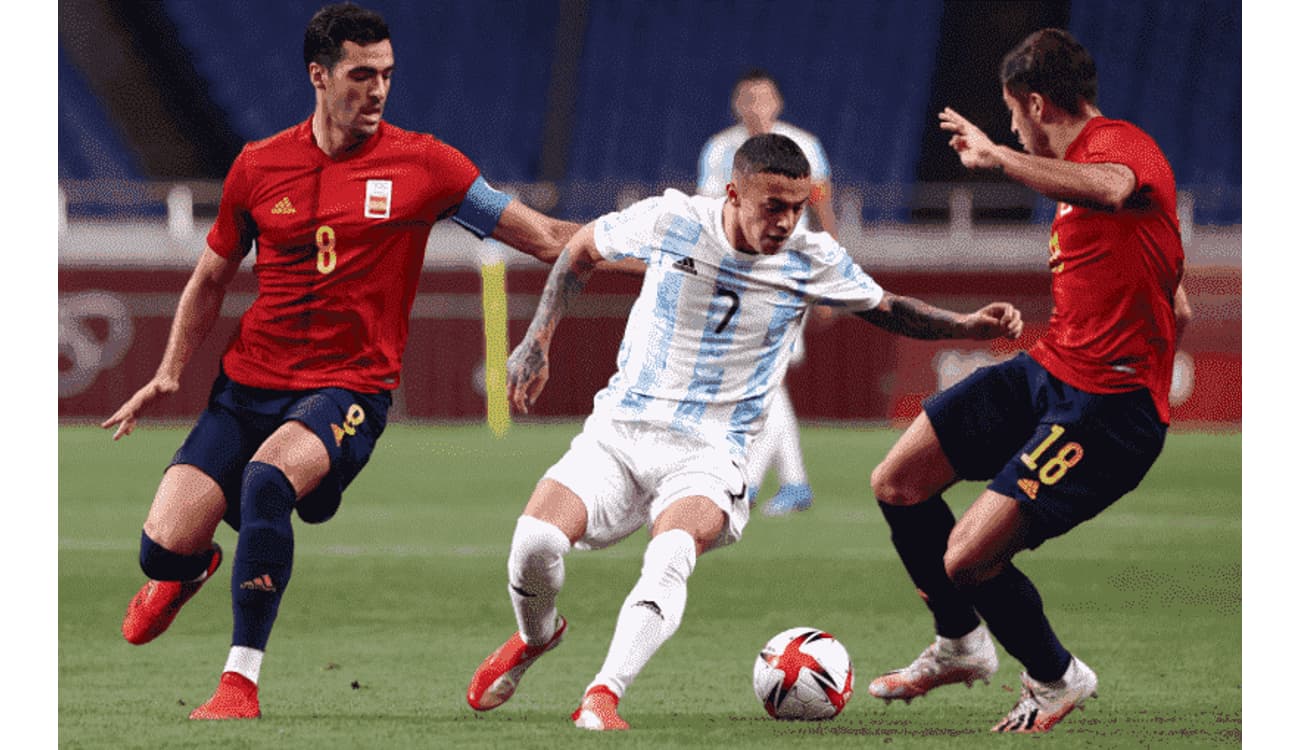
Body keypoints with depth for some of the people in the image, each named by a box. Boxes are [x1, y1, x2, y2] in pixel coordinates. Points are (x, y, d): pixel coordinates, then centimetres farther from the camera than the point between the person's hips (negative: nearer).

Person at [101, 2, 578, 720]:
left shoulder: (422, 164, -2)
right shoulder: (259, 167, 5)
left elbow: (543, 237, -1)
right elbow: (212, 277, 18)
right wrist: (169, 372, 10)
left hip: (351, 386, -3)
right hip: (248, 383, 3)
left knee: (267, 477, -35)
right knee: (163, 547, -9)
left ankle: (241, 683, -26)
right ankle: (187, 573, 33)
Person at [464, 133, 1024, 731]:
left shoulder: (813, 261, -1)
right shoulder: (670, 222, -4)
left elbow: (886, 310, 17)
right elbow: (583, 249, 15)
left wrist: (970, 325, 1)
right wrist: (537, 342, 11)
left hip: (709, 456, -1)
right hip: (618, 433, 1)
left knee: (672, 553, -35)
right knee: (535, 541, -22)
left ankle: (603, 696, -37)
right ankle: (536, 636, 13)